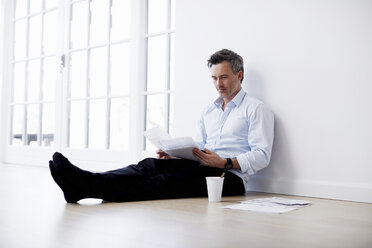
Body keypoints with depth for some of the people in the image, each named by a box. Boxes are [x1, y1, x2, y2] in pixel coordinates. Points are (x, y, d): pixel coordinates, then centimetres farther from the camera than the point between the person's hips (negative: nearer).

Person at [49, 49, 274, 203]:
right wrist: (174, 155, -1)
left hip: (230, 177, -7)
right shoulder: (209, 110, 25)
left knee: (169, 181, -31)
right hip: (202, 169, 7)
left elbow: (262, 156, -7)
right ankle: (83, 182, -42)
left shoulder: (256, 109, 3)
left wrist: (225, 163, -20)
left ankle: (88, 187, -48)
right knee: (152, 165, -22)